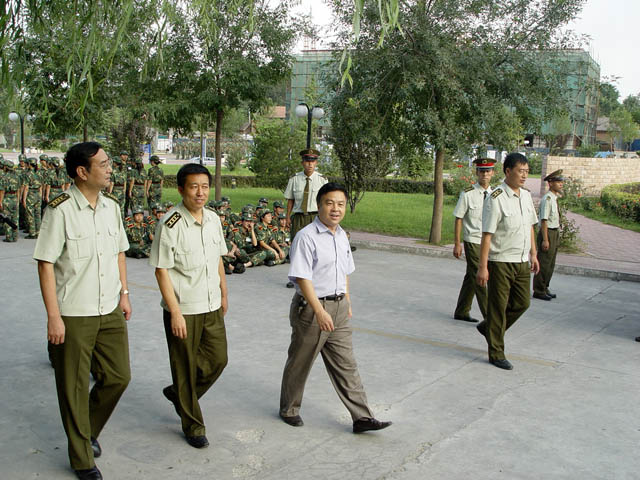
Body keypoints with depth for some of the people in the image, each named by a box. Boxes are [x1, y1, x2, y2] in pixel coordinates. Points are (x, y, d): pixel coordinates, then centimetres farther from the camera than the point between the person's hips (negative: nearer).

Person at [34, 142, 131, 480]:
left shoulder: (111, 207, 6)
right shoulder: (60, 210, -14)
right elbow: (45, 264, -13)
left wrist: (124, 293, 12)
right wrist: (53, 316, -15)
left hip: (110, 311, 6)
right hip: (74, 315, -6)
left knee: (118, 376, 12)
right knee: (75, 387, 7)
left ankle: (89, 431, 37)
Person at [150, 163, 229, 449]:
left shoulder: (213, 219, 3)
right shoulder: (170, 224, -17)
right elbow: (161, 270, -16)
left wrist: (223, 294, 17)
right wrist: (175, 312, -18)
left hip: (212, 307, 6)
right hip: (182, 310, -6)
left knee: (218, 359, 13)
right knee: (185, 368, 8)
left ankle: (179, 395, 38)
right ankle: (193, 426, 25)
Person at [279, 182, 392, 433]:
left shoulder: (341, 236, 9)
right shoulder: (306, 237, -17)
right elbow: (302, 278, -22)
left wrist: (346, 303, 19)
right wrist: (319, 311, -27)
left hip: (338, 308, 7)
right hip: (311, 308, -7)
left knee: (346, 365, 10)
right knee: (299, 363, 11)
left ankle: (362, 417, 15)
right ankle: (289, 409, 31)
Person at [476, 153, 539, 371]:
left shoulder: (526, 195, 8)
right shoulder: (496, 199, -16)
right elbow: (487, 235, -17)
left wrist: (533, 255, 18)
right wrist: (482, 267, -18)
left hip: (522, 261, 7)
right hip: (500, 261, -7)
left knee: (522, 303, 12)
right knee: (498, 307, 3)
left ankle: (488, 328, 34)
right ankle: (496, 354, 15)